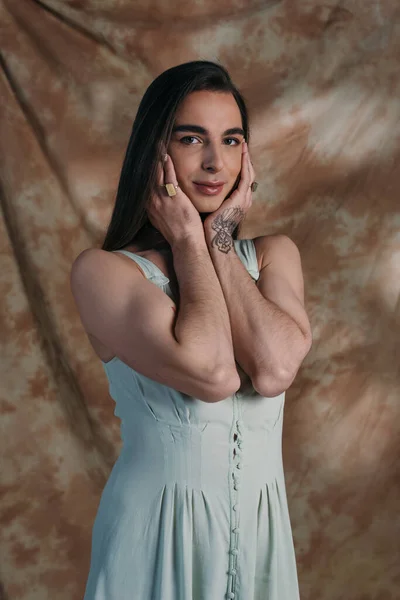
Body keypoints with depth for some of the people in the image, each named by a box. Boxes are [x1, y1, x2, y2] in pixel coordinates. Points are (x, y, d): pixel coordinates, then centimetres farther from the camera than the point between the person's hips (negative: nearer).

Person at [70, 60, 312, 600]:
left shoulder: (274, 254, 2)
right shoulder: (103, 270, -11)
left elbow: (275, 370, -16)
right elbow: (211, 373, -24)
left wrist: (220, 239, -11)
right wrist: (188, 241, -13)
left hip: (264, 525, 4)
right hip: (158, 530, -4)